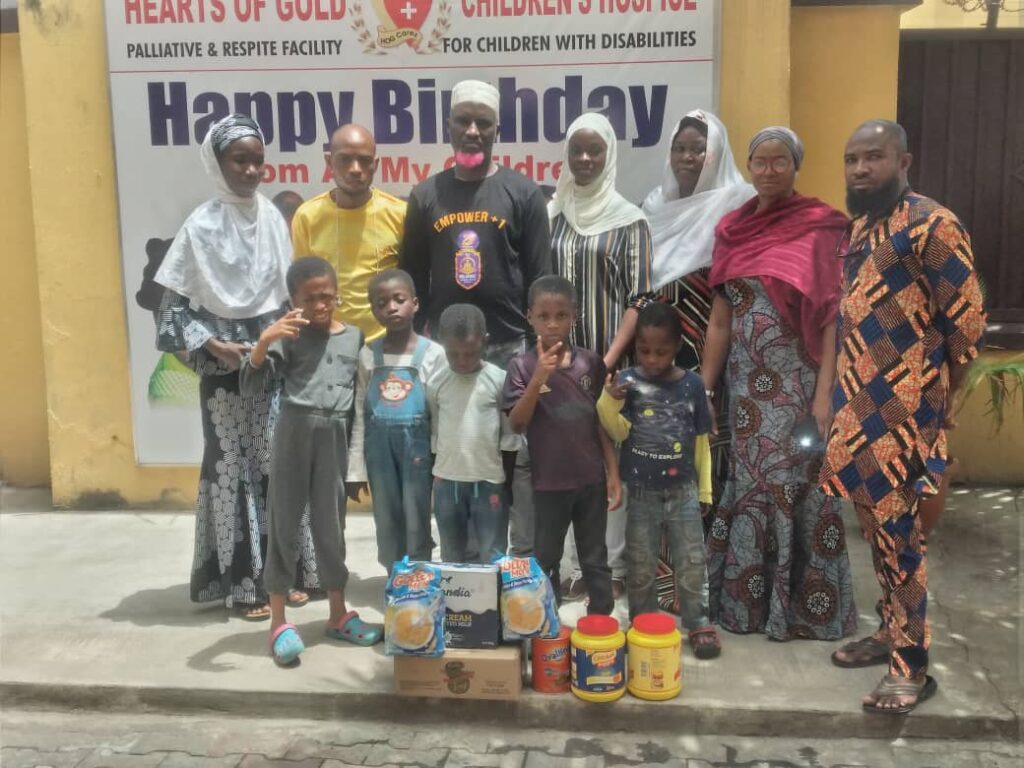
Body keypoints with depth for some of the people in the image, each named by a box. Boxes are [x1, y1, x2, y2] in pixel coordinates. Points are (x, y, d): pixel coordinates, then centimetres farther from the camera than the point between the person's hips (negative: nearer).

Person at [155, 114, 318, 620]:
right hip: (224, 368, -3)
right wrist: (213, 345, -14)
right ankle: (244, 582, 12)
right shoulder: (201, 227, -7)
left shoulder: (273, 218, 3)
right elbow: (174, 304, -4)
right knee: (231, 467, 3)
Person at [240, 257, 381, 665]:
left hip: (334, 436, 3)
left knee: (331, 525, 12)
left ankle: (338, 614, 24)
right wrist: (264, 341, -26)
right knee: (284, 522, 3)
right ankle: (279, 621, 13)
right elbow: (250, 385, -11)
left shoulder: (355, 337, 6)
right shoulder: (288, 337, -4)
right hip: (294, 432, -3)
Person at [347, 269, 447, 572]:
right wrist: (355, 468, 4)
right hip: (379, 448, 3)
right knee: (387, 524, 12)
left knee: (417, 525, 4)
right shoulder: (368, 354, 2)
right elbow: (360, 414, 5)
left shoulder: (433, 353, -6)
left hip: (416, 446, -3)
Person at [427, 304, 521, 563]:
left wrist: (506, 483, -1)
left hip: (490, 481, -2)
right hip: (446, 482, 2)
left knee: (492, 560, 5)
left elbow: (510, 437, -2)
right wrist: (436, 475, 8)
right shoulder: (435, 383, -1)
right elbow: (433, 434, 7)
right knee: (451, 558, 15)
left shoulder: (500, 380, -7)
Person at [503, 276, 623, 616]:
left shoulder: (591, 362, -1)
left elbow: (602, 423, 4)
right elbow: (517, 423, -14)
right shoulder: (522, 365, -7)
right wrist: (539, 377, -26)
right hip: (549, 482, -1)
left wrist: (613, 474, 2)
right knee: (546, 561, 15)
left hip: (592, 479, 1)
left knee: (595, 559, 15)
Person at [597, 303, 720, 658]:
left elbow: (701, 441, 5)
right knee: (640, 565, 11)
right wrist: (609, 401, -29)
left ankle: (698, 623, 24)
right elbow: (619, 432, -11)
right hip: (641, 492, 0)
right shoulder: (627, 381, -6)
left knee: (692, 562, 9)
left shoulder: (692, 384, -2)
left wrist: (704, 489, 8)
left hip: (683, 490, 1)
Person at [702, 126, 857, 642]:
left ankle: (800, 604, 16)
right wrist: (703, 389, 7)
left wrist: (825, 392, -14)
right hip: (746, 382, 4)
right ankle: (744, 598, 22)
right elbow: (719, 319, 10)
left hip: (798, 381, -4)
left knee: (795, 486, 0)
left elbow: (832, 315, -8)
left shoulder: (821, 227, -4)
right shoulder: (732, 229, 9)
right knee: (745, 485, 8)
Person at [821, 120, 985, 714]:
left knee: (901, 531, -2)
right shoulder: (860, 228, 14)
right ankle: (894, 631, 31)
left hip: (903, 414, -8)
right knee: (876, 524, 16)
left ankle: (913, 666, 11)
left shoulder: (933, 226, -13)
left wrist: (936, 403, -5)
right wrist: (844, 394, 16)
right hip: (859, 409, 8)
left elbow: (969, 325, -12)